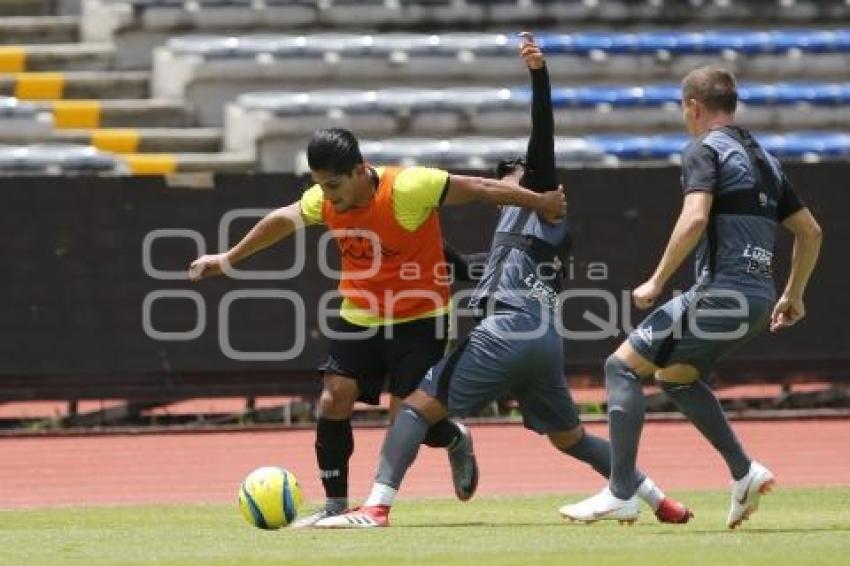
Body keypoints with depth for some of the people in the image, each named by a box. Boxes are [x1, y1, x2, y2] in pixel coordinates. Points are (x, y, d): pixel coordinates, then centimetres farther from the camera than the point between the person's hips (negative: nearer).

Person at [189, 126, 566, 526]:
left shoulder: (408, 189, -27)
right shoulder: (323, 200, -9)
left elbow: (478, 189, -17)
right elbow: (282, 221, 11)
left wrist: (538, 201, -10)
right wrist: (229, 259, 20)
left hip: (419, 317, -5)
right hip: (358, 315, 5)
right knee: (333, 401, -9)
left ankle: (456, 441, 27)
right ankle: (335, 505, 3)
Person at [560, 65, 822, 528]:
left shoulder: (705, 149, -4)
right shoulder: (762, 157, 20)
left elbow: (695, 218, -21)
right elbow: (810, 232, 23)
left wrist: (658, 281, -15)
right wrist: (793, 295, 31)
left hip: (721, 291, -8)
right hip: (758, 297, 8)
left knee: (623, 367, -2)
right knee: (675, 376, 27)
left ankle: (620, 494, -10)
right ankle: (744, 472, 16)